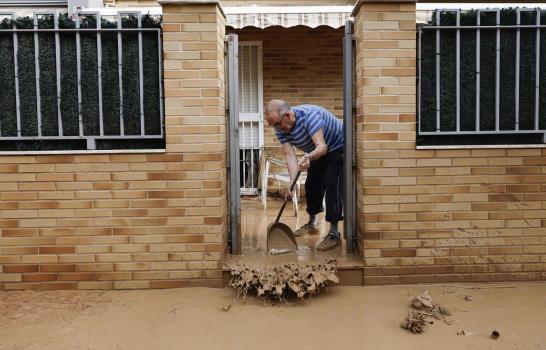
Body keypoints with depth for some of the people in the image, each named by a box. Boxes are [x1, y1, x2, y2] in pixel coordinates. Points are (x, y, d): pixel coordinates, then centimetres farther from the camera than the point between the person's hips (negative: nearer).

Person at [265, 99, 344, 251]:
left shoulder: (309, 114, -36)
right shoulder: (281, 129, -16)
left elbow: (322, 146, -43)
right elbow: (290, 155, -23)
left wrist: (308, 157, -63)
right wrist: (292, 181, -37)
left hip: (337, 148, -7)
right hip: (316, 153, 8)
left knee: (332, 187, -17)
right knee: (312, 185, 11)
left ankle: (334, 234, -15)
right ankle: (312, 224, 31)